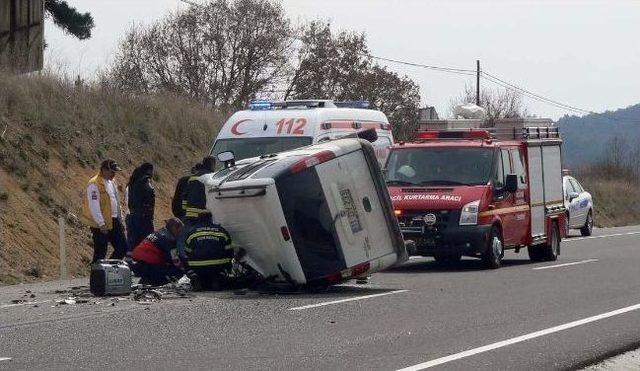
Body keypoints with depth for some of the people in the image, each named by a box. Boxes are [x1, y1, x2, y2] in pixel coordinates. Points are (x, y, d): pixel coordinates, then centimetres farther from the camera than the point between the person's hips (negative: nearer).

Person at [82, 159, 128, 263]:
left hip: (114, 222, 8)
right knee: (100, 253, -2)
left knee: (123, 248, 8)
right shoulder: (94, 185, -17)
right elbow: (94, 207, -21)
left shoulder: (112, 181, 11)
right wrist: (101, 224, -23)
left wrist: (120, 219, 18)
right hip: (101, 225, -8)